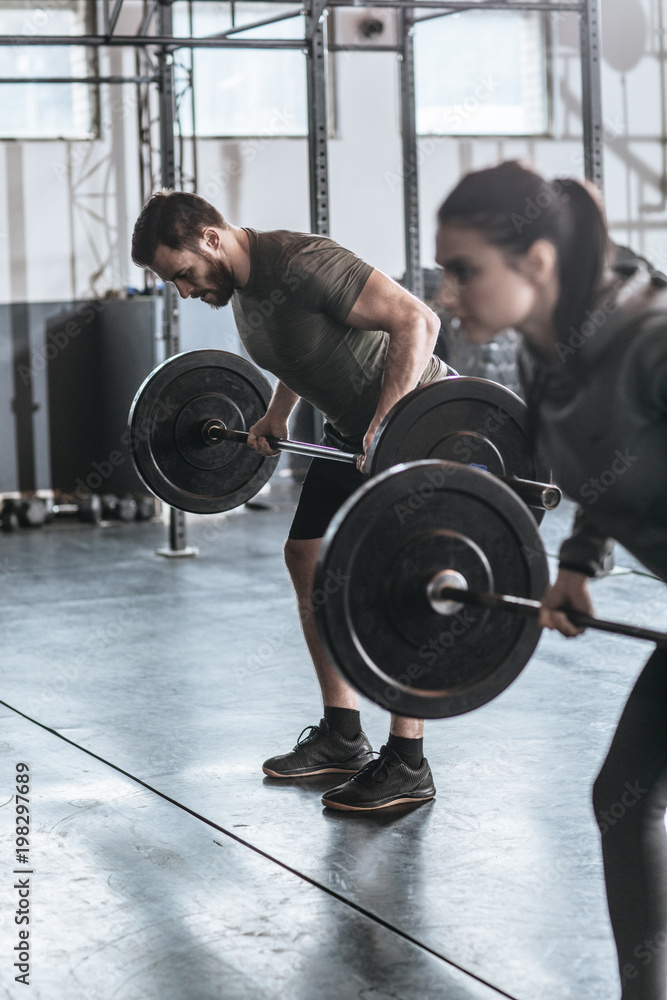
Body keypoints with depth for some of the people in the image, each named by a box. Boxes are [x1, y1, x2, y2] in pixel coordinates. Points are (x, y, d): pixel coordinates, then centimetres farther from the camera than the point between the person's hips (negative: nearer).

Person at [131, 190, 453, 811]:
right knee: (308, 556, 8)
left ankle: (407, 766, -7)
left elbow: (415, 321, -32)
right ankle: (341, 737, 17)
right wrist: (277, 416, 13)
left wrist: (386, 428, -35)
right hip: (352, 430, 10)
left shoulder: (300, 264, -28)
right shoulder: (238, 290, 1)